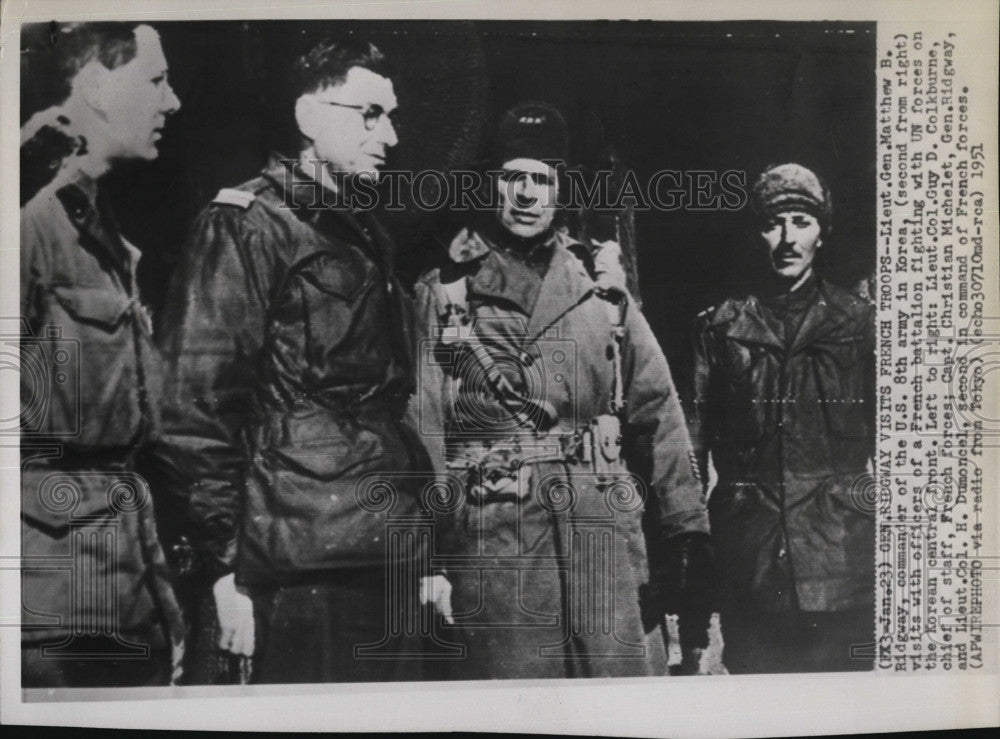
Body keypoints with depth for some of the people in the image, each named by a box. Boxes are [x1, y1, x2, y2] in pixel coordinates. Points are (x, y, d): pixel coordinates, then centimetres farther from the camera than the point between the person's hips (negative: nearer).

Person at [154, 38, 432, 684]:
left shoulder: (368, 239, 18)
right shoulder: (249, 223, -5)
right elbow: (196, 405, -12)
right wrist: (225, 569, -15)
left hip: (387, 563, 8)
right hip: (304, 573, -7)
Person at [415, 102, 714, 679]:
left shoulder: (602, 284, 12)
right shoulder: (444, 292, 5)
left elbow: (657, 411, 11)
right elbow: (421, 432, 0)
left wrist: (689, 532, 7)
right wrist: (426, 560, -5)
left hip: (605, 532, 2)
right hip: (492, 540, -2)